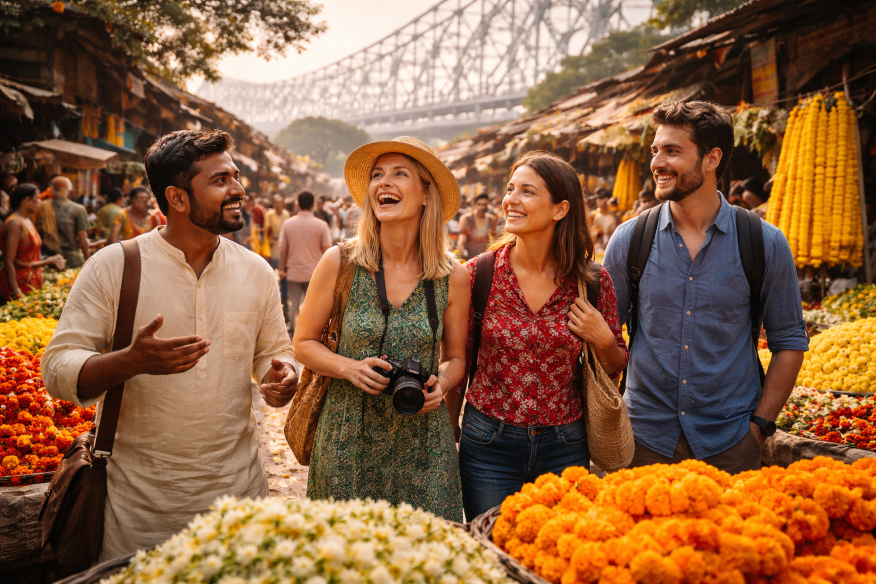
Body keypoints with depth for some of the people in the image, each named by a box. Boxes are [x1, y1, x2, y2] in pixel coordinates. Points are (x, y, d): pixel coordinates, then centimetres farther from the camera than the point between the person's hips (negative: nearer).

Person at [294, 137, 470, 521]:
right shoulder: (339, 263, -4)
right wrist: (349, 368, -13)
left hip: (422, 444, 1)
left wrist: (441, 384, -11)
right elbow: (304, 342, 4)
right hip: (348, 442, 0)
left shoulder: (453, 277, -1)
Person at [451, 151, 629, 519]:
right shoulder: (479, 274, -7)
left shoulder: (593, 282, -5)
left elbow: (616, 369, 8)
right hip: (489, 445, 0)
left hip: (565, 448, 1)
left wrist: (603, 341, -12)